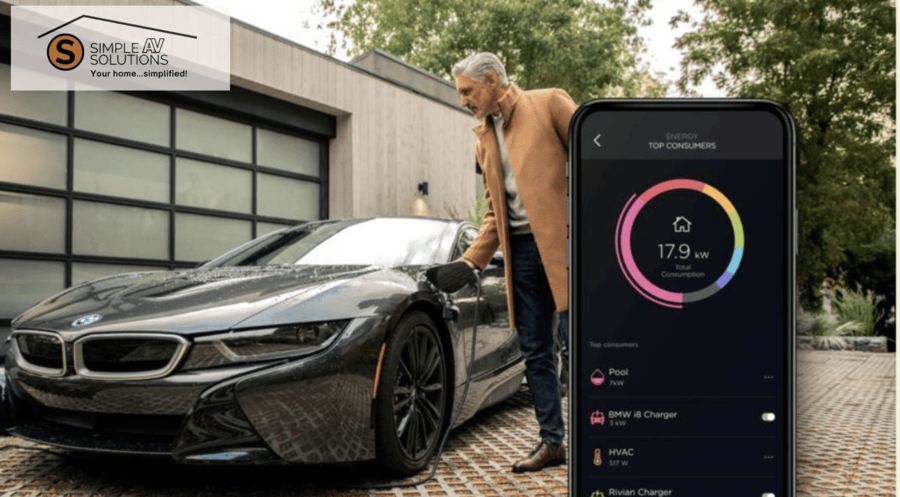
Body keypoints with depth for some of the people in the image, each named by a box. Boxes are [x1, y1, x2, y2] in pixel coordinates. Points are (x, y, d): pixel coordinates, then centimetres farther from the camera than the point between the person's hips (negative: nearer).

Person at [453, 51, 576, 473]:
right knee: (535, 354, 7)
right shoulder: (484, 139, 20)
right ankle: (551, 441, 17)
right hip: (520, 249, 6)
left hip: (565, 241, -6)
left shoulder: (549, 103, 1)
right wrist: (470, 262, 10)